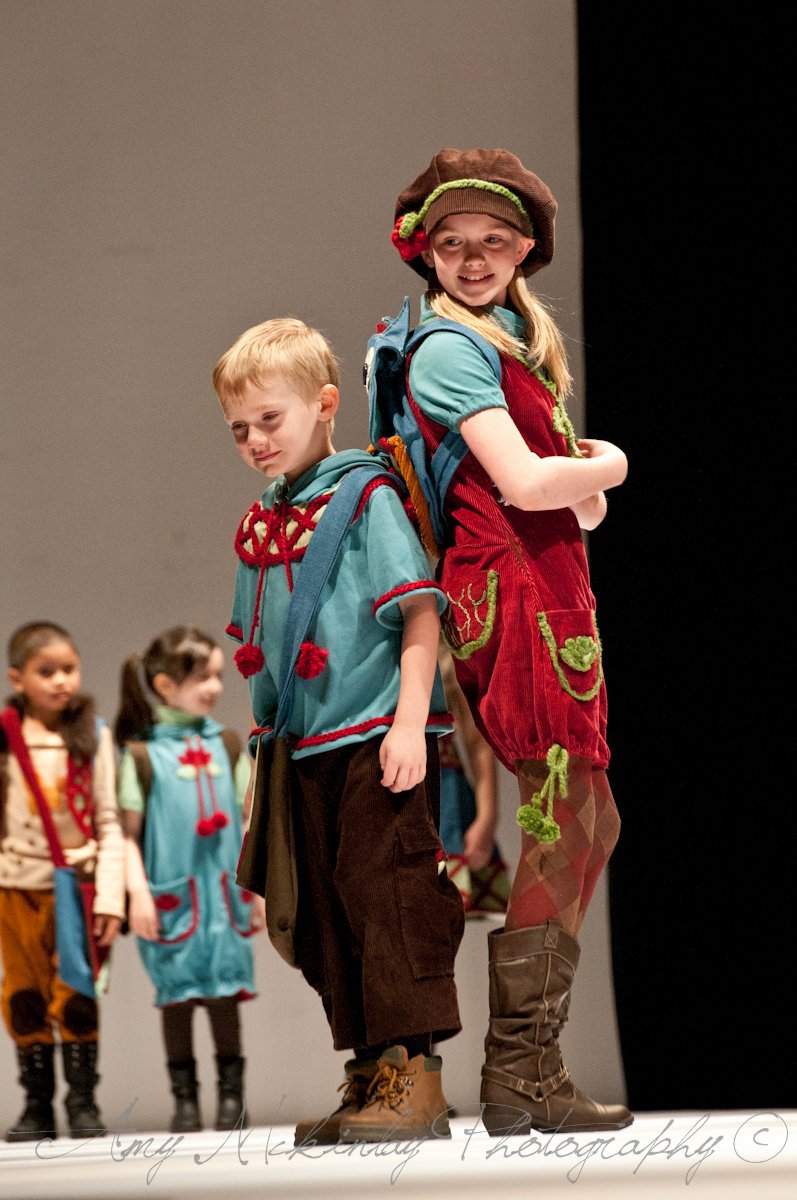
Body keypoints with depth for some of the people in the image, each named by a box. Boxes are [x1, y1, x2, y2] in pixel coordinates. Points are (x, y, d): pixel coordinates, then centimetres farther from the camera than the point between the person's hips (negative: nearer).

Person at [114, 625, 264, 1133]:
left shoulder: (227, 744, 10)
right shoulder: (141, 752, -2)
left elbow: (245, 820, 13)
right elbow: (129, 830, -2)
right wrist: (137, 891, -9)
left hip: (223, 887, 3)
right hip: (170, 891, -3)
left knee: (225, 989, 1)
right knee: (177, 993, 1)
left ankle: (231, 1092, 9)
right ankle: (185, 1096, 8)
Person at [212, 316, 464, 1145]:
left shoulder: (365, 497, -6)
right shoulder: (260, 524, 16)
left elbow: (419, 611, -13)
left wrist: (409, 723, -21)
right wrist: (261, 734, 19)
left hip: (375, 737, -8)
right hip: (306, 748, 8)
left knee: (387, 891, -11)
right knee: (324, 912, 8)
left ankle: (413, 1076, -10)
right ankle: (370, 1076, 14)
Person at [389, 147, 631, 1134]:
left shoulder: (521, 333, 20)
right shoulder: (453, 349, -10)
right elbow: (523, 482, -17)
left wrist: (584, 478, 2)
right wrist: (610, 465, 1)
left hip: (551, 595, 10)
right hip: (509, 594, -10)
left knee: (588, 824, 9)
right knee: (558, 825, -11)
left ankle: (527, 1064, 14)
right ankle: (519, 1078, -8)